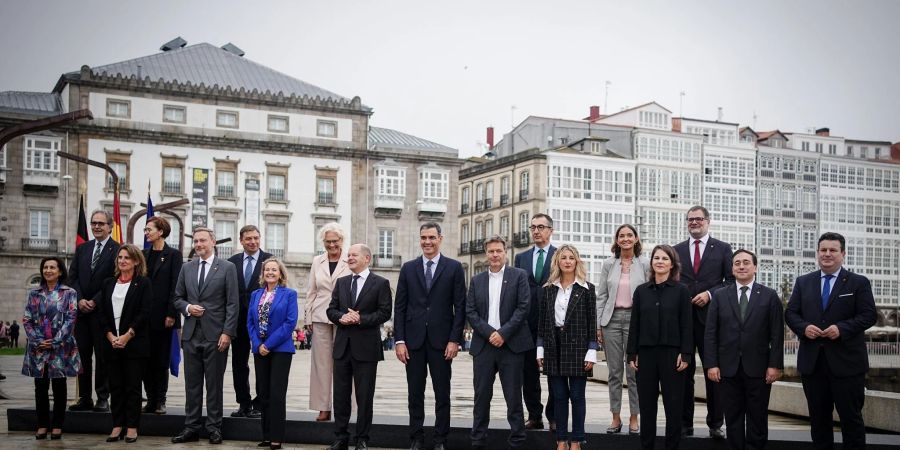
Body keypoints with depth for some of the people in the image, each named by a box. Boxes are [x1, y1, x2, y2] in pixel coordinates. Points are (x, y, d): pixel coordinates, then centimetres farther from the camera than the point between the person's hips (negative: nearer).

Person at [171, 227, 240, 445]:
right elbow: (177, 298, 16)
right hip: (191, 335, 4)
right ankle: (191, 428, 13)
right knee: (192, 384, 7)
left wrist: (227, 332, -12)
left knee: (214, 384, 3)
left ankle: (214, 428, 11)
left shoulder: (227, 268, -1)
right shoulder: (186, 268, 11)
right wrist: (187, 308, -6)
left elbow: (232, 304, -5)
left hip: (215, 336, -4)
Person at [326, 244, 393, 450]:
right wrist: (341, 317, -12)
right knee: (340, 394, 8)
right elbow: (331, 310, 10)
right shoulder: (341, 282, 13)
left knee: (364, 396, 3)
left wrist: (360, 319, -18)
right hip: (342, 346, 4)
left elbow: (385, 313, -8)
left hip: (366, 347, -4)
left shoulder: (381, 283, -2)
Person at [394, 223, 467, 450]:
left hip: (441, 341, -2)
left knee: (442, 394, 4)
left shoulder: (454, 268, 2)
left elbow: (460, 307, 0)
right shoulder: (408, 268, 8)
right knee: (415, 394, 7)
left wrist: (454, 340, -7)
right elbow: (400, 307, 6)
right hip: (414, 340, 2)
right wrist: (399, 340, -2)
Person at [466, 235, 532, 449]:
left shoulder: (519, 276, 3)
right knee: (481, 397, 5)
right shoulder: (477, 280, 12)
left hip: (511, 344, -3)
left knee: (513, 397, 1)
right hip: (484, 345, 3)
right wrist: (489, 333, -9)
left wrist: (503, 333, -12)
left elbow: (523, 307, -5)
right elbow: (470, 312, 5)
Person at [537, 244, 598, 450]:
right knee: (559, 396, 6)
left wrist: (591, 353, -7)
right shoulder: (548, 289, 9)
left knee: (577, 396, 2)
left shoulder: (587, 289, 1)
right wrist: (540, 350, 5)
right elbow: (542, 322, 10)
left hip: (577, 346, -3)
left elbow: (592, 323, -1)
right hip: (554, 347, 3)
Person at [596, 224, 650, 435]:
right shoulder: (608, 264, 6)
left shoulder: (645, 264, 1)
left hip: (635, 318, -2)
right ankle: (616, 418, 14)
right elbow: (601, 296, 8)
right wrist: (599, 325, 3)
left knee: (634, 371, 0)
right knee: (614, 371, 6)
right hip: (612, 318, 2)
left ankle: (634, 418, 9)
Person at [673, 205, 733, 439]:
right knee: (683, 371, 5)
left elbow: (731, 281, 1)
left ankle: (715, 424, 10)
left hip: (711, 316, -2)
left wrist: (710, 294, -11)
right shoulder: (676, 250, 13)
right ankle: (685, 423, 12)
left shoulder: (723, 249, 7)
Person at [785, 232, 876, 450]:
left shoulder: (859, 283, 2)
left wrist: (842, 328, -19)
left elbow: (869, 315, -5)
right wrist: (804, 327, -12)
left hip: (846, 362, -3)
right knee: (818, 416, 11)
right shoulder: (803, 282, 11)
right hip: (812, 361, 3)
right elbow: (790, 313, 9)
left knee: (851, 416, 2)